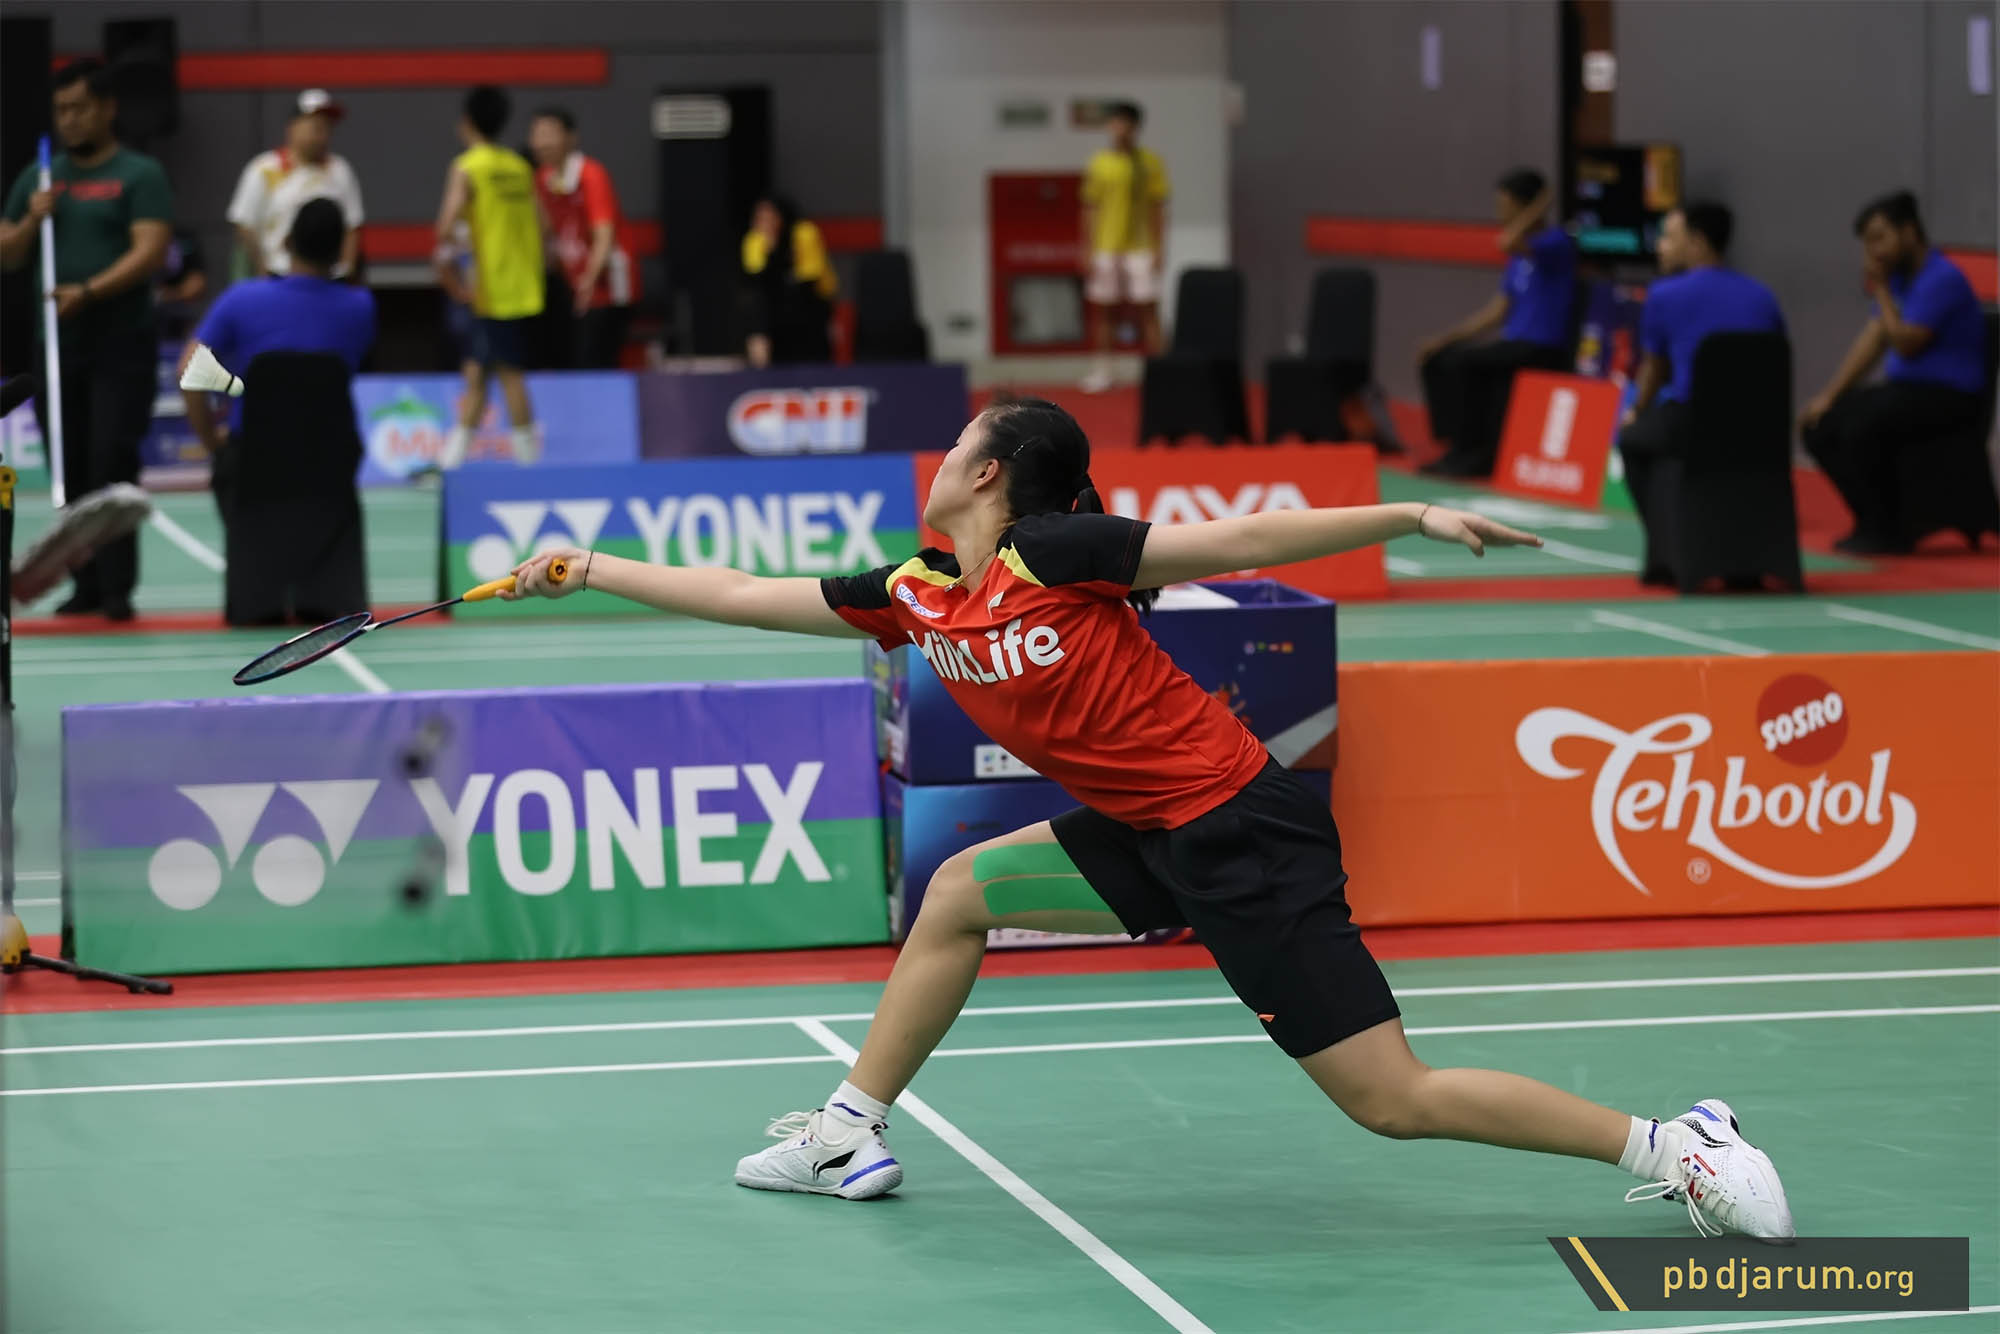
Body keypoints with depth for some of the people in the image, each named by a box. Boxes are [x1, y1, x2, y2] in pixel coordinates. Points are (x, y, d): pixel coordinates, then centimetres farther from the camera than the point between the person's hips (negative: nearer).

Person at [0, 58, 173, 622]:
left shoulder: (140, 175, -1)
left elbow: (151, 252, -13)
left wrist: (88, 291, -23)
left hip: (121, 346, -5)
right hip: (58, 343, 5)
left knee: (112, 463, -10)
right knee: (72, 470, 6)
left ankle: (117, 587, -8)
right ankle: (86, 586, 12)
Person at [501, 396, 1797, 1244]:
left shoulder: (1049, 552, -14)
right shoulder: (916, 597, 8)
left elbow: (1240, 541, -12)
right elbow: (747, 596, 16)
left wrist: (1413, 516, -16)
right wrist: (593, 570, 19)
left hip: (1243, 832, -8)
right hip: (1153, 837, 8)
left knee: (1393, 1099, -11)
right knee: (958, 895, 15)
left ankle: (1676, 1145, -6)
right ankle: (852, 1133, 26)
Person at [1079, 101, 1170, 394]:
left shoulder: (1150, 162, 3)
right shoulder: (1099, 163, 6)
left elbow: (1158, 209, 4)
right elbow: (1090, 209, 8)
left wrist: (1159, 249, -1)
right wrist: (1087, 250, 3)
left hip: (1140, 248, -2)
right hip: (1105, 248, 2)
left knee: (1147, 310, -4)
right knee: (1101, 309, 4)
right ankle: (1102, 372, 12)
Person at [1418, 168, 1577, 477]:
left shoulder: (1556, 242, -12)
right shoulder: (1522, 253, 15)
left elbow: (1508, 242, -32)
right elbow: (1498, 311, 17)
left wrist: (1539, 209, -16)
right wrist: (1445, 338, 10)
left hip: (1543, 349, -9)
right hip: (1515, 344, 9)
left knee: (1462, 362, -24)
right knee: (1436, 359, 0)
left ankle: (1474, 453, -14)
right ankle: (1458, 447, -1)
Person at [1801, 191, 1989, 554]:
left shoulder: (1942, 279, -17)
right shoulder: (1900, 276, 12)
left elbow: (1906, 344, -22)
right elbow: (1872, 340, 12)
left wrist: (1881, 292, -13)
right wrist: (1829, 395, 5)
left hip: (1948, 398, -9)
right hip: (1906, 387, 9)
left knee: (1862, 428, -32)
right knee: (1818, 425, -4)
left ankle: (1883, 531, -16)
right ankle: (1871, 522, 2)